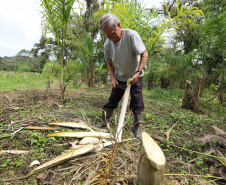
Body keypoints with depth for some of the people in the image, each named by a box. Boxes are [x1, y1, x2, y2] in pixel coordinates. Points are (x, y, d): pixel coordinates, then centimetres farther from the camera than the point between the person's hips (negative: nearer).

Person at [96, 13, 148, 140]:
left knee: (137, 103, -1)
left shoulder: (131, 35, -23)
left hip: (135, 76, -3)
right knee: (112, 100, 9)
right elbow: (110, 63, 3)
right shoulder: (108, 44, -9)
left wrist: (138, 73, -28)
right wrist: (113, 78, -10)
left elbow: (144, 54, -21)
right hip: (119, 78, 4)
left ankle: (137, 128, 16)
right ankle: (104, 122, 26)